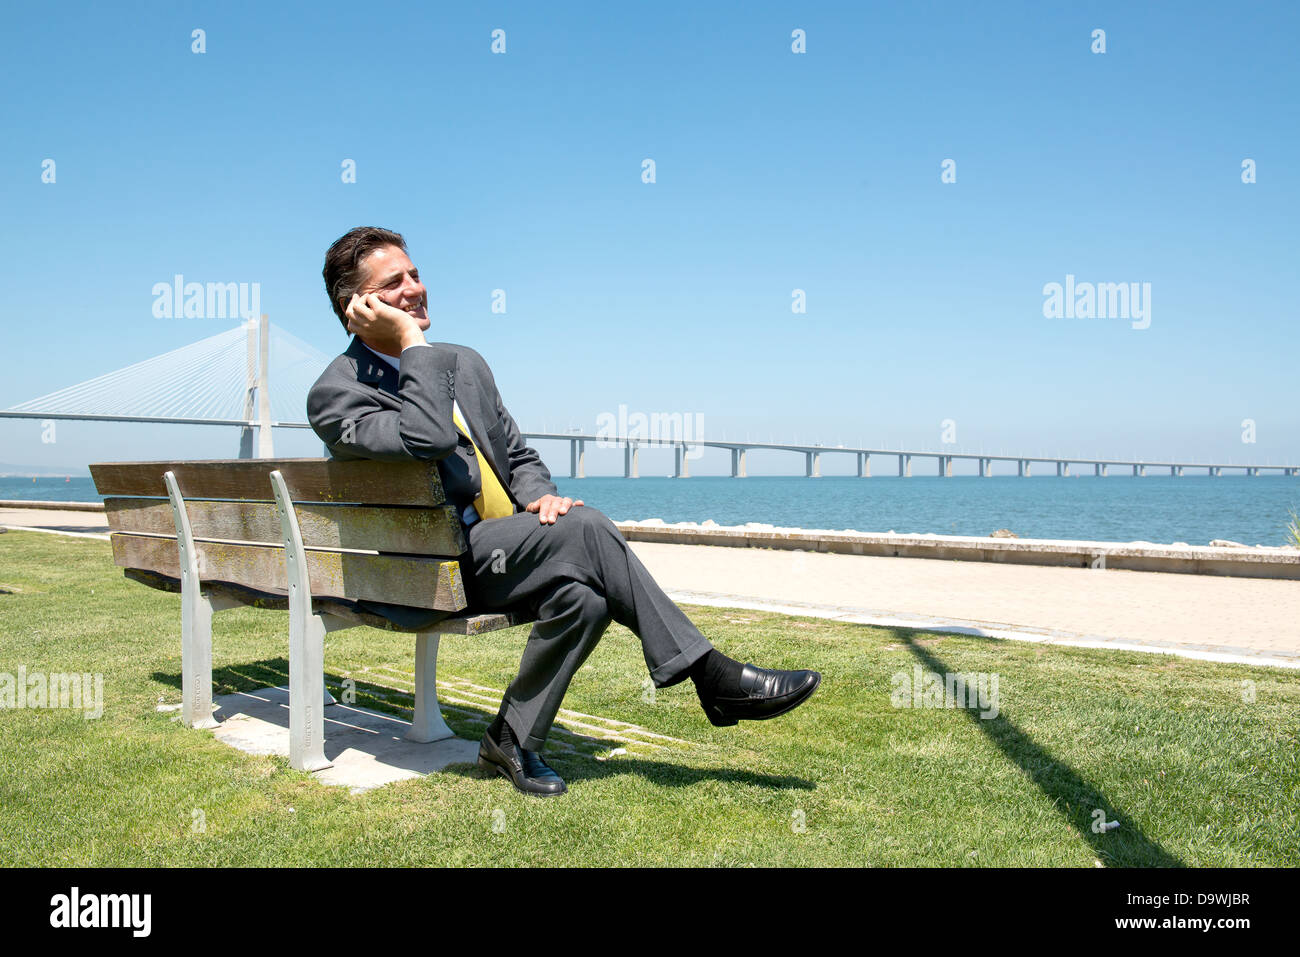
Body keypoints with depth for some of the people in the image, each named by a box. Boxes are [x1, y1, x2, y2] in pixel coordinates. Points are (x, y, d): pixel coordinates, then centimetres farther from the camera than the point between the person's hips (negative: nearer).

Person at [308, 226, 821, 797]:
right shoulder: (336, 394, -5)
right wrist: (411, 342, -14)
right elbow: (429, 440, -24)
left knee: (585, 595, -26)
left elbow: (518, 454, 20)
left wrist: (539, 496, -3)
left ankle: (512, 742, -8)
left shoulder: (464, 364, 17)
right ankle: (713, 677, -19)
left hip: (509, 545, 7)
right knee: (583, 527, -27)